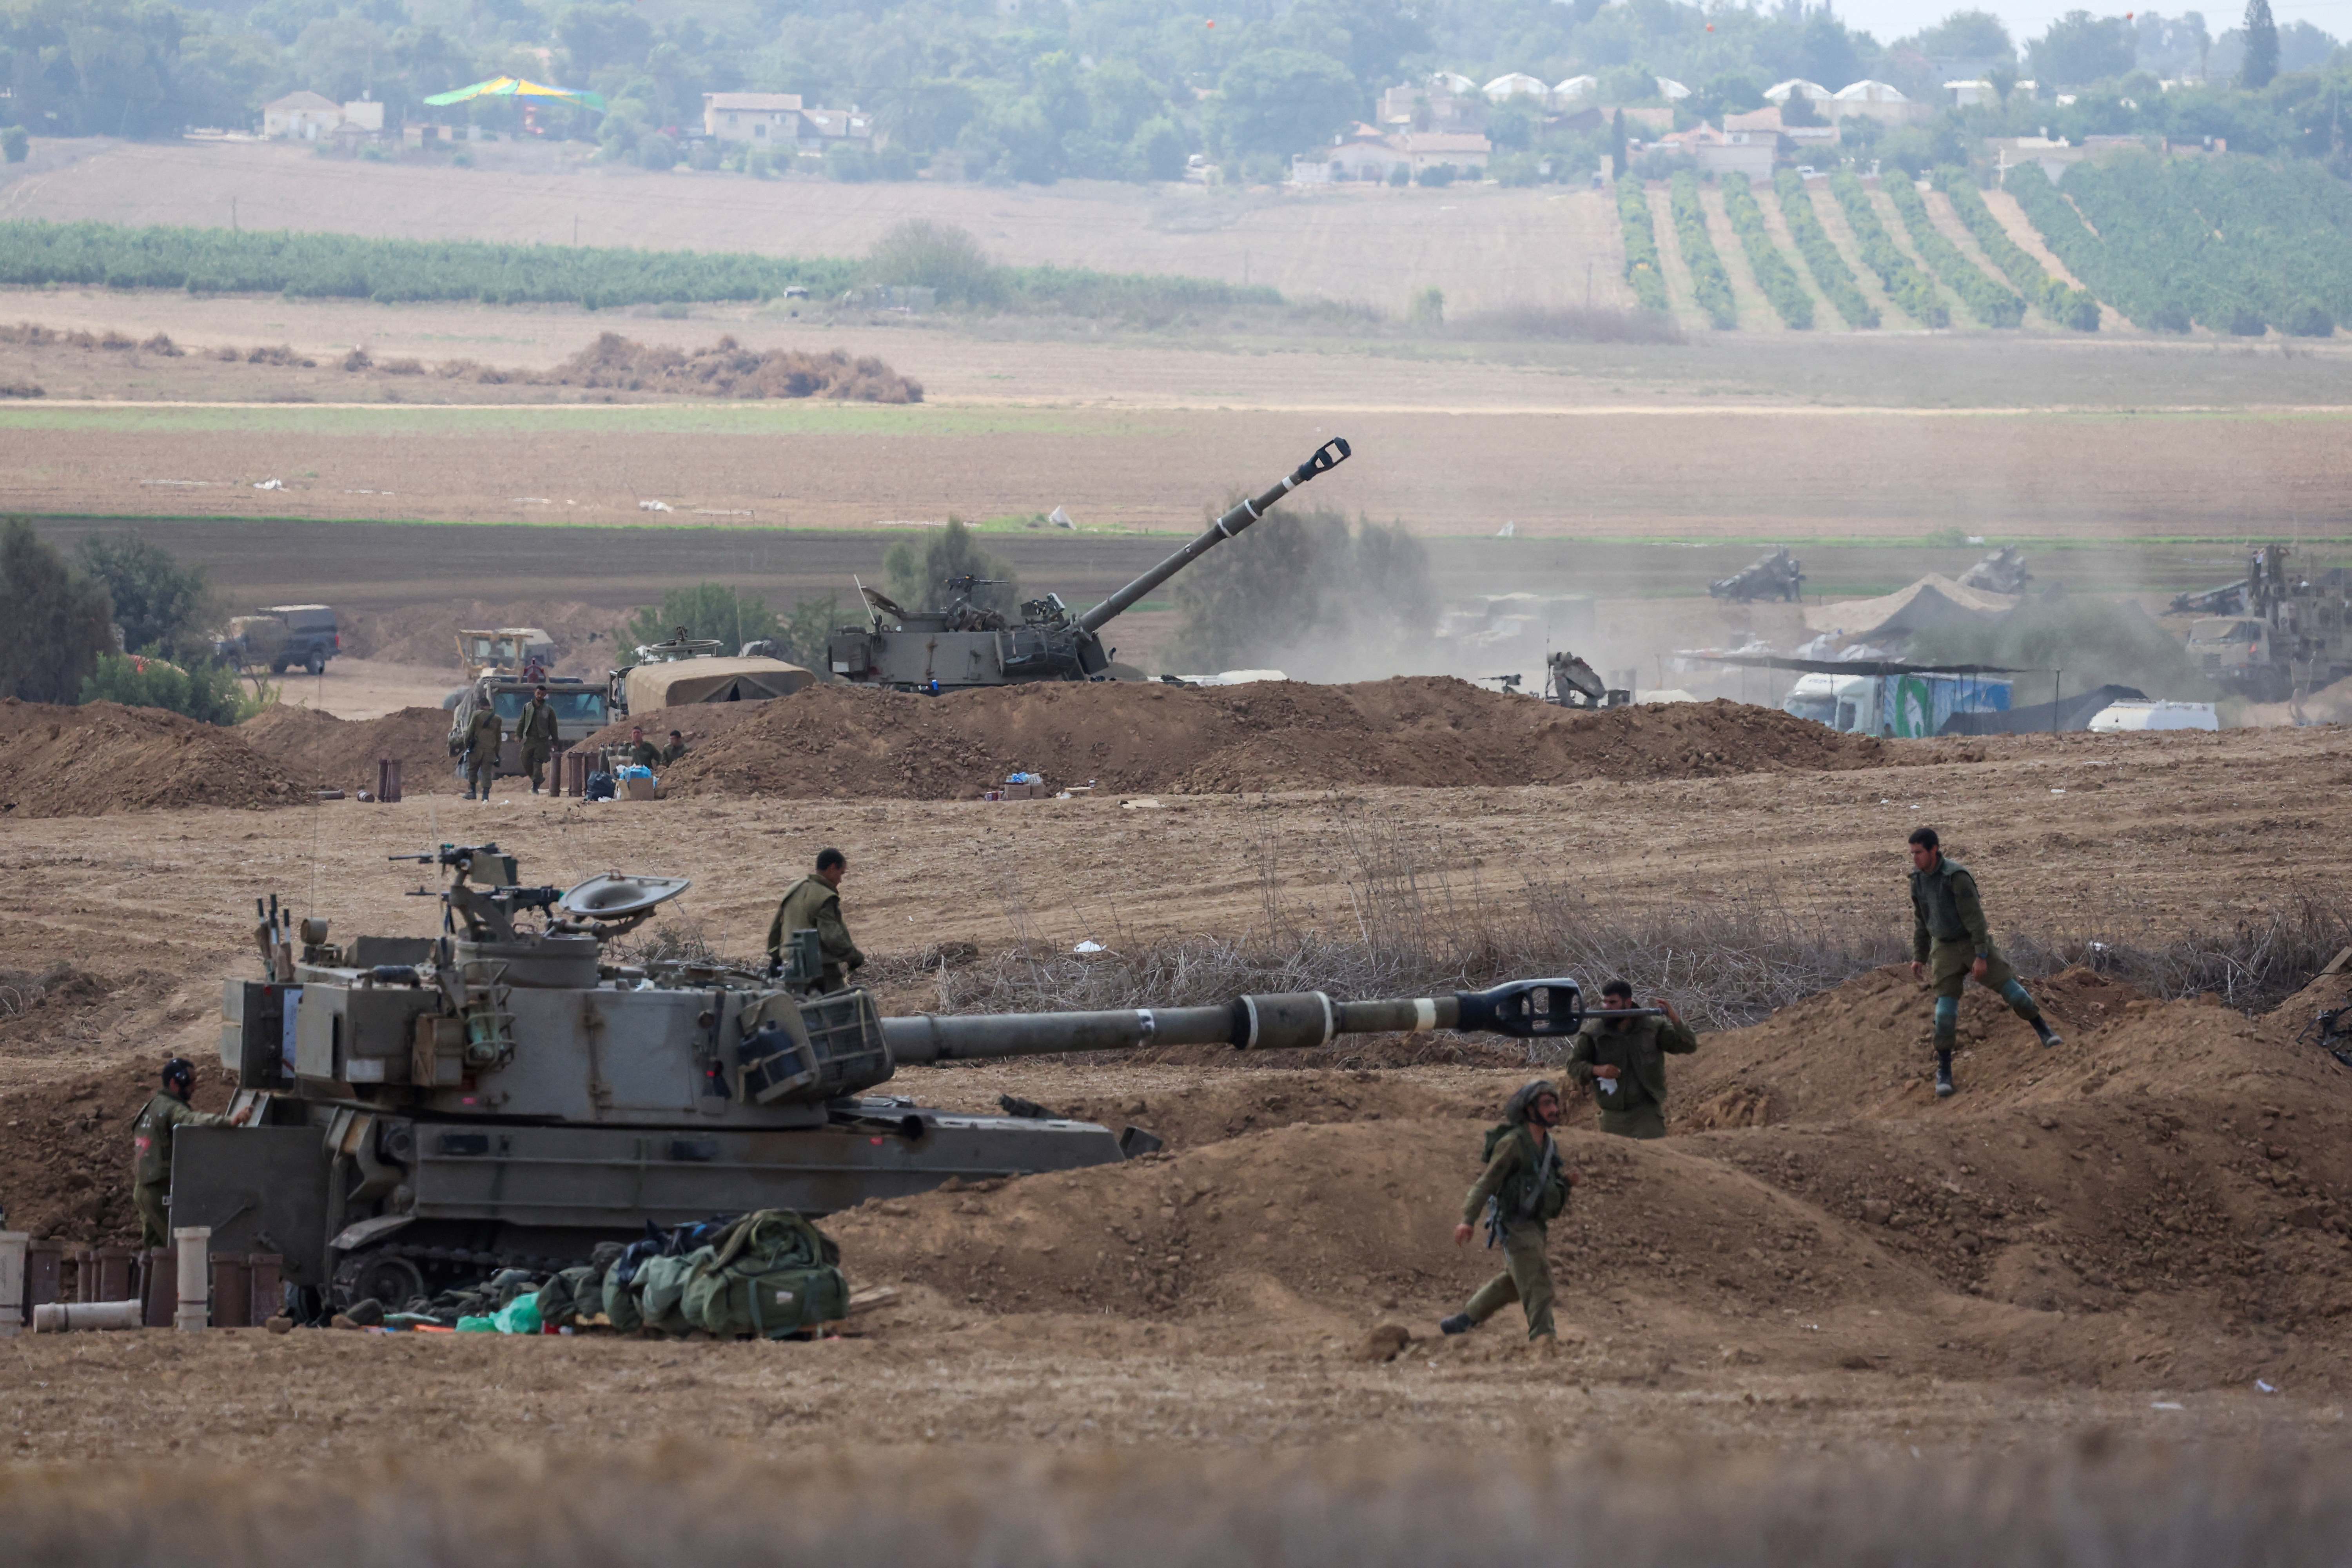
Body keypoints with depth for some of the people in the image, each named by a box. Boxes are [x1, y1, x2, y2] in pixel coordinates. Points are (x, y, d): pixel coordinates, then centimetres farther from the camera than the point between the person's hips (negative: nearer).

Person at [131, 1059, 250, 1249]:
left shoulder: (149, 1109, 19)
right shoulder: (171, 1109, -13)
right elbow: (193, 1120, -36)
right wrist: (231, 1121, -51)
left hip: (143, 1190, 10)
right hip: (163, 1190, -10)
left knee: (154, 1247, 13)